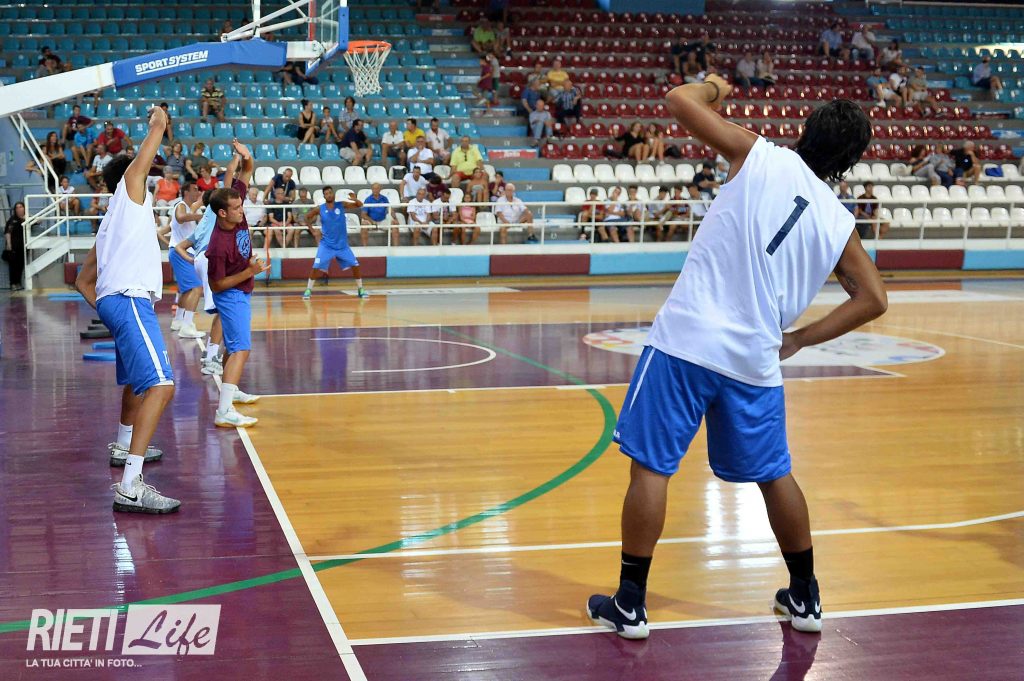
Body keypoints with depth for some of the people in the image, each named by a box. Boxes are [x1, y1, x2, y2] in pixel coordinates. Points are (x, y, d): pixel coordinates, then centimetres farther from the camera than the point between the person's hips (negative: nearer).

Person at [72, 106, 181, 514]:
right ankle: (130, 488, -33)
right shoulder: (129, 187, 7)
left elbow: (83, 282, 29)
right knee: (160, 386, -23)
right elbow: (156, 130, 3)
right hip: (129, 301, -10)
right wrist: (158, 117, 24)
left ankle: (124, 448, 55)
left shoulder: (112, 222, 28)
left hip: (115, 302, 10)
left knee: (137, 381, 32)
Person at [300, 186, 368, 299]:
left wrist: (355, 199, -31)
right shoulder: (320, 209, -6)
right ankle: (308, 290, -1)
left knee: (355, 265, -1)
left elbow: (360, 205, -9)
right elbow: (306, 218, 5)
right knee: (316, 267, -12)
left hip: (342, 245, 1)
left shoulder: (341, 205, -5)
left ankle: (360, 290, 13)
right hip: (326, 244, -1)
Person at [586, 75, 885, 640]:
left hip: (686, 339, -3)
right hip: (755, 360, 4)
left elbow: (678, 101, -2)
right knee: (773, 474, 21)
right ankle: (804, 598, 32)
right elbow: (873, 300, 13)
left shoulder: (763, 159, -1)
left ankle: (629, 605, 11)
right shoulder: (839, 223, 9)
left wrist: (712, 87, 20)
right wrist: (799, 339, 17)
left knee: (650, 466, 6)